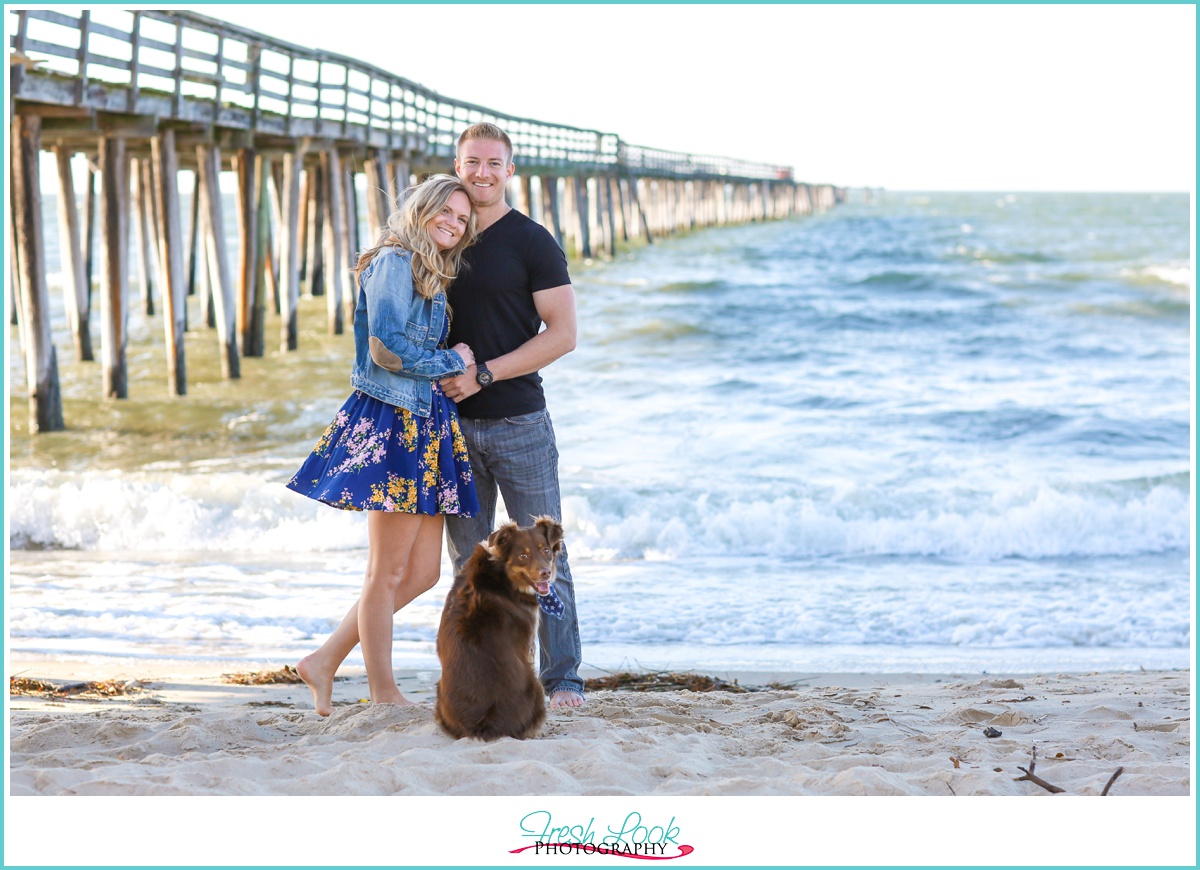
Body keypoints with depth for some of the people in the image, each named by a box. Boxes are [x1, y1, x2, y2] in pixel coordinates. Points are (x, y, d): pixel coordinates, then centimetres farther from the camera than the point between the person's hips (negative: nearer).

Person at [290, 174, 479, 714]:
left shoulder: (433, 279, 20)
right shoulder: (394, 263, -9)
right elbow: (386, 348, -19)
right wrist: (452, 362, -7)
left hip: (425, 428, 10)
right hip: (390, 427, -10)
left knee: (422, 572, 9)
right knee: (388, 571, -1)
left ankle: (325, 661, 16)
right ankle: (385, 697, 7)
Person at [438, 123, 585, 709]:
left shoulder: (532, 243, -4)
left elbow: (562, 335, -9)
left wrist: (483, 374, -16)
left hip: (519, 422, -4)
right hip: (455, 424, 5)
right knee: (468, 559, 7)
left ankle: (562, 678, 4)